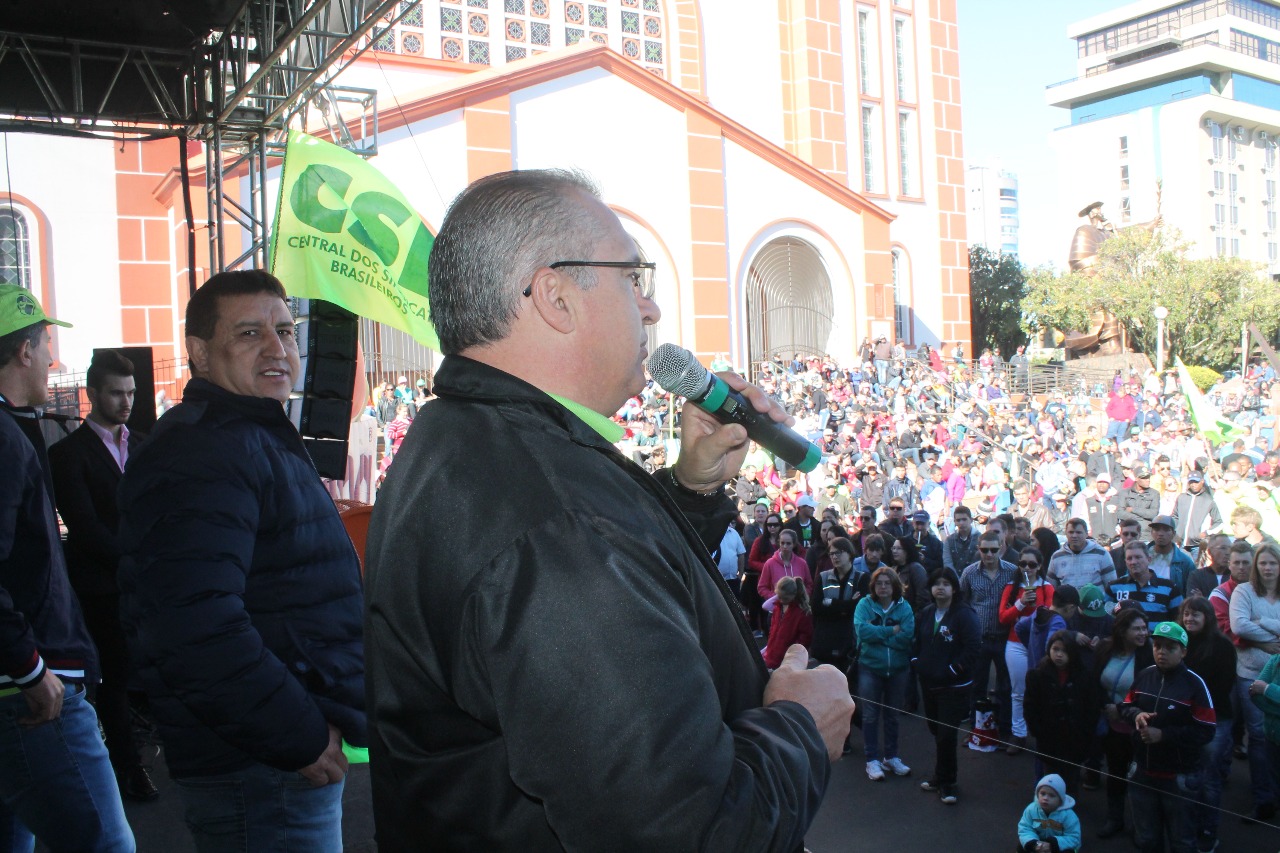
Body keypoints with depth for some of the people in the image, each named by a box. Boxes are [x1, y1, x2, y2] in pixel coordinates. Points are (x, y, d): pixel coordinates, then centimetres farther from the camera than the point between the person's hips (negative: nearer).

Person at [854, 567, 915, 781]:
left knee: (892, 715, 15)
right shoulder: (865, 604, -5)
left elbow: (907, 637, -17)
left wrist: (876, 634, -16)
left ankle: (891, 757, 29)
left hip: (898, 669, 2)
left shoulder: (904, 607, -3)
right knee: (870, 716, 3)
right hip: (870, 667, -2)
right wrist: (891, 631, -19)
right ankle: (872, 760, 13)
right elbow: (861, 629, -22)